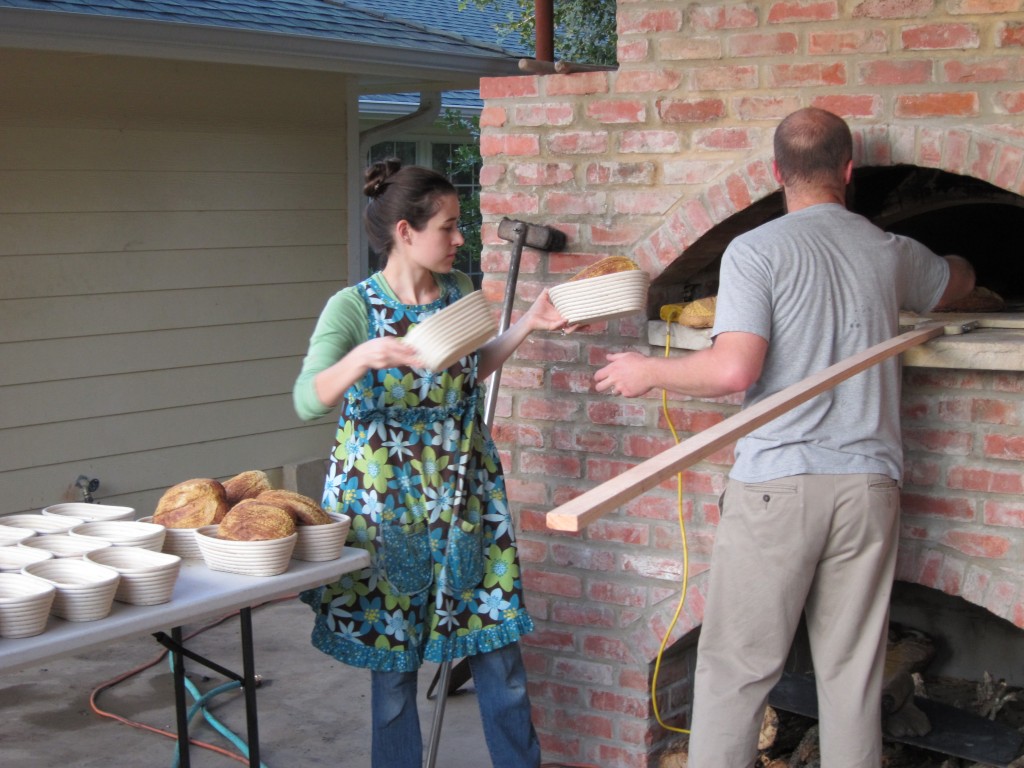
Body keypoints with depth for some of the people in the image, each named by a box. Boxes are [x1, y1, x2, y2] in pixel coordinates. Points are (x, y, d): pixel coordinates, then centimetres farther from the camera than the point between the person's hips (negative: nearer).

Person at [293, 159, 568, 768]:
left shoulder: (459, 291, 1)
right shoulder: (354, 308, -14)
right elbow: (308, 401, -24)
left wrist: (528, 325, 9)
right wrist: (363, 357, -40)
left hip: (466, 490, 4)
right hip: (385, 497, -4)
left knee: (498, 642, 9)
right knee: (391, 652, 8)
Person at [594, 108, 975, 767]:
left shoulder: (755, 250, -6)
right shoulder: (890, 253, 10)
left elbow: (734, 370, -16)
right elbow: (959, 281, 32)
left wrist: (648, 372, 0)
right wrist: (954, 259, 56)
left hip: (778, 483, -4)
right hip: (869, 484, 4)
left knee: (737, 668, 3)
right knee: (854, 674, 9)